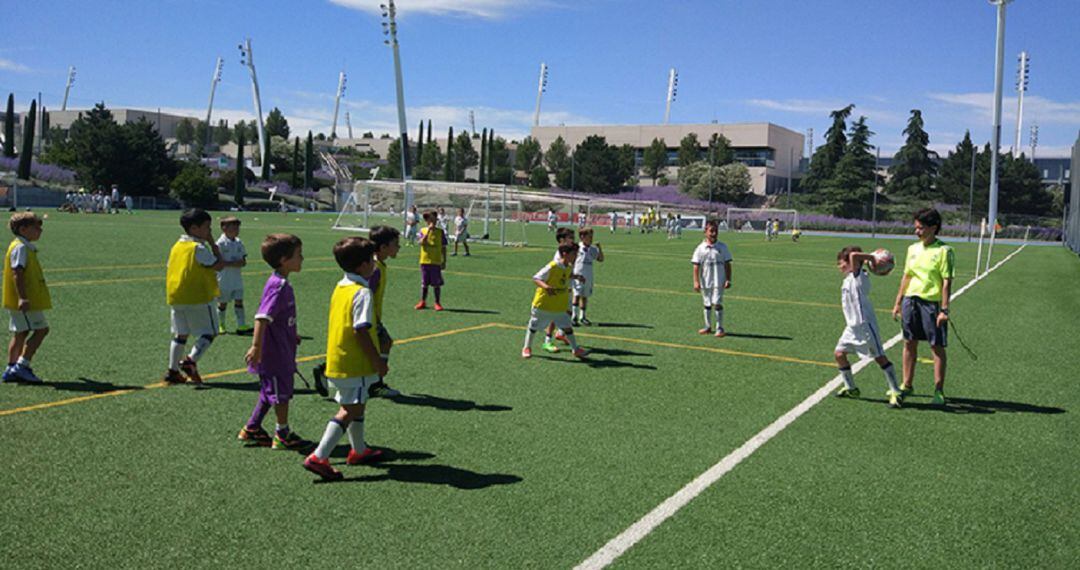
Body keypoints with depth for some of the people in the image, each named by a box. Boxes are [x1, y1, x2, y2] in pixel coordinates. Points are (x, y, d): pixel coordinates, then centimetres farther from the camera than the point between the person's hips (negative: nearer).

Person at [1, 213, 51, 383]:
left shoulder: (26, 247, 17)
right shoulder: (20, 248, -14)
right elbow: (17, 273, -22)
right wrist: (22, 298, -29)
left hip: (22, 300, 10)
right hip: (25, 301, -10)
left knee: (20, 333, 12)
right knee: (41, 329, -9)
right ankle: (22, 365, -9)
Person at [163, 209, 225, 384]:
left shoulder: (176, 246, 11)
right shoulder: (199, 248, -12)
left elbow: (169, 270, 16)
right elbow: (219, 265, -10)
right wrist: (212, 244, -3)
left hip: (175, 299, 8)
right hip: (198, 299, -8)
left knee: (180, 334, 15)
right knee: (209, 332, 2)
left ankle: (172, 370, 14)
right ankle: (191, 361, -15)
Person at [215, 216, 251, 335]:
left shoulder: (239, 243, 7)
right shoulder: (221, 243, -12)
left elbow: (244, 261, 10)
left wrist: (242, 263, -14)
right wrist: (233, 264, -22)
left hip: (237, 277, 5)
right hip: (224, 279, -5)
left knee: (239, 301, 3)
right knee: (223, 303, 6)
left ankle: (241, 325, 4)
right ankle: (220, 325, 20)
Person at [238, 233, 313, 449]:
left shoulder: (281, 284, 10)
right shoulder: (278, 286, -21)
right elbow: (262, 317, -29)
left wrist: (292, 335, 34)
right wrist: (256, 346, -34)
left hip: (281, 349, 10)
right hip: (275, 352, -10)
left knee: (270, 392, 19)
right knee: (282, 391, 3)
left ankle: (251, 429, 30)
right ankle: (283, 434, 17)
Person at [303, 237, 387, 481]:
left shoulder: (340, 287, 9)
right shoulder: (362, 293, -18)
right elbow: (361, 331, -22)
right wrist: (378, 361, -16)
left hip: (337, 358, 9)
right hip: (355, 363, -9)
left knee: (356, 405, 22)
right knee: (349, 411, -4)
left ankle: (359, 450, 37)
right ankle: (319, 457, -7)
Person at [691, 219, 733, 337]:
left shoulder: (722, 247, -1)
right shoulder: (700, 248, -1)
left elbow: (727, 264, 3)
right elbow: (696, 266, -1)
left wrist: (728, 280, -3)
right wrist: (696, 281, -7)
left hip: (719, 281, -2)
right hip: (705, 282, 2)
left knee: (718, 303, -8)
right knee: (707, 304, 13)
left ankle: (720, 328, 0)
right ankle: (708, 326, 27)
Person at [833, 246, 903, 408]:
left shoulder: (859, 276, -13)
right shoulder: (848, 279, 12)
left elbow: (853, 255, -29)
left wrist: (871, 257, -16)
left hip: (865, 325, -9)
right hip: (852, 327, 9)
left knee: (879, 357, -3)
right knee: (839, 353, 6)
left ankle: (895, 392, 4)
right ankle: (850, 388, 18)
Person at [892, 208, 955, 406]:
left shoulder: (944, 251, -8)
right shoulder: (913, 249, 10)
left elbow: (947, 282, -11)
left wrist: (944, 310, -16)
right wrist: (898, 302, 16)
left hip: (932, 302, -6)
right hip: (910, 301, 6)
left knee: (937, 346, 1)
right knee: (909, 344, 11)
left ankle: (939, 391, 9)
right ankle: (906, 386, 23)